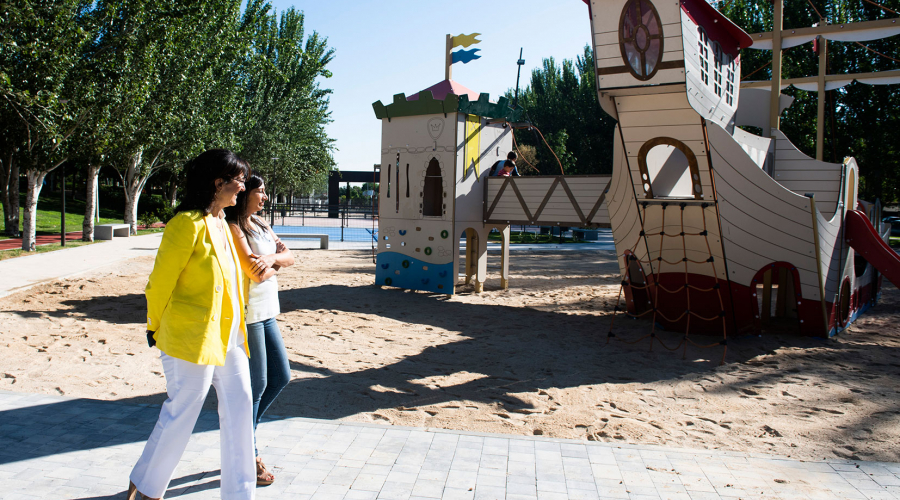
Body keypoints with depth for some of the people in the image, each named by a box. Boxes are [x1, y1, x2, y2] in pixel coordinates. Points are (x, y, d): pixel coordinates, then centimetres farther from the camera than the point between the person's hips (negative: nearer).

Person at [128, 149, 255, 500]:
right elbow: (160, 281, -11)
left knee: (239, 408, 9)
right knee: (180, 415, 5)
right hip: (192, 336, -8)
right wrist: (155, 327, 1)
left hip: (228, 335, 8)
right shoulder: (188, 223, -16)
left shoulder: (221, 224, 12)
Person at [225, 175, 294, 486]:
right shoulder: (233, 228, -14)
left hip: (266, 311, 9)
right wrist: (275, 263, -1)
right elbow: (256, 273, -21)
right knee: (255, 384, 0)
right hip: (247, 313, -9)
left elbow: (289, 257, 6)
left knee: (281, 377, 14)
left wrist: (270, 258, -14)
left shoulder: (260, 225, 14)